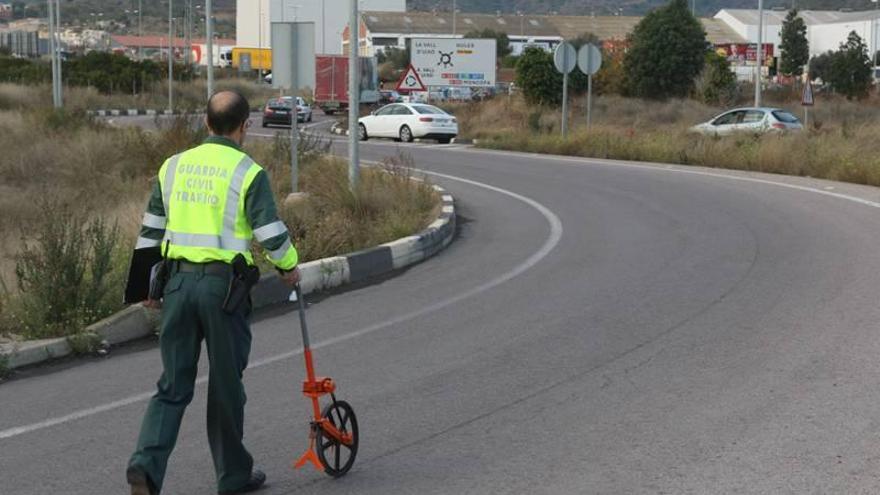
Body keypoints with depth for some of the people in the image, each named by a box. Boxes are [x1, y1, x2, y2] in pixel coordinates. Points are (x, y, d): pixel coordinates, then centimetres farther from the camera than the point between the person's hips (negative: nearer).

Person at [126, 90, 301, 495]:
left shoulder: (174, 166, 9)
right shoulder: (248, 173, -7)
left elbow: (151, 230, 12)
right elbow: (270, 233, -9)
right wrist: (289, 267, 9)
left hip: (179, 281, 4)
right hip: (224, 284, -4)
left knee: (173, 385, 8)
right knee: (226, 385, 9)